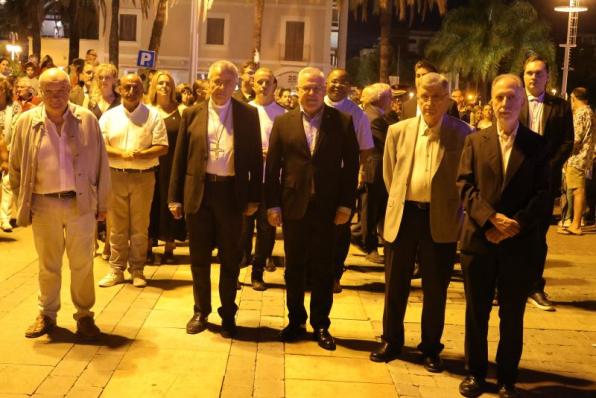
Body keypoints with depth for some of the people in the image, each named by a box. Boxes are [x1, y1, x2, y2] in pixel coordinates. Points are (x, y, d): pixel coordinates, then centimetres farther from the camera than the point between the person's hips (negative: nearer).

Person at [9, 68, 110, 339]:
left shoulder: (87, 120, -2)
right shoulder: (27, 122, -1)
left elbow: (100, 164, 3)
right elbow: (15, 167, 8)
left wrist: (101, 202, 3)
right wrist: (22, 201, 7)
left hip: (81, 203, -1)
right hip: (44, 204, 1)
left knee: (82, 263, 7)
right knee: (48, 265, 13)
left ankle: (84, 315, 23)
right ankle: (47, 315, 29)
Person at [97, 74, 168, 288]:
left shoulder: (153, 115, 1)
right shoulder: (109, 116, 5)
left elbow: (162, 147, -4)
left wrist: (141, 154, -20)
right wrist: (121, 154, -17)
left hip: (143, 176, -1)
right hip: (116, 176, 1)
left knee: (140, 227, 6)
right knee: (117, 226, 8)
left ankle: (137, 270, 17)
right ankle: (116, 270, 17)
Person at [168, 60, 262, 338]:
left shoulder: (248, 115, 1)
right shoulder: (193, 114, 4)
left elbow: (255, 158, 2)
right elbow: (180, 157, 4)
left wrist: (254, 197, -1)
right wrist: (175, 197, 2)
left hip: (231, 192, -1)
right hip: (199, 192, 1)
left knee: (230, 258, 8)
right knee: (199, 257, 11)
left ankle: (228, 314, 23)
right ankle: (201, 311, 27)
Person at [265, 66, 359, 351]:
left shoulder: (342, 122, 0)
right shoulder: (283, 122, 4)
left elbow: (351, 165, 0)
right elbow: (272, 167, 2)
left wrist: (346, 204, -5)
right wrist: (272, 204, -3)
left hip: (327, 207, -1)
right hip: (294, 206, 1)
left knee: (323, 269, 7)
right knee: (294, 267, 11)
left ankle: (321, 325, 20)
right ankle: (296, 321, 25)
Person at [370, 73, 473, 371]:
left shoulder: (462, 133, -5)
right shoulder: (398, 131, 2)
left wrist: (454, 213, 1)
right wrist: (399, 202, 12)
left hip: (441, 220, -2)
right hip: (403, 215, 2)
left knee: (435, 289, 9)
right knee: (395, 285, 13)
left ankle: (431, 348, 26)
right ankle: (391, 341, 31)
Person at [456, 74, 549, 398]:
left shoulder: (536, 144, 5)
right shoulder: (475, 140, 6)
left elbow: (542, 193, -1)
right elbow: (464, 185, -3)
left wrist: (515, 224, -15)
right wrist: (491, 218, -16)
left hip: (519, 243, 0)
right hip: (479, 239, 1)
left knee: (512, 316, 8)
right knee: (476, 312, 9)